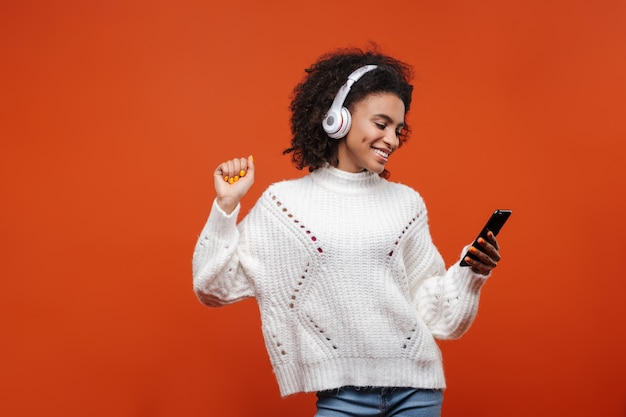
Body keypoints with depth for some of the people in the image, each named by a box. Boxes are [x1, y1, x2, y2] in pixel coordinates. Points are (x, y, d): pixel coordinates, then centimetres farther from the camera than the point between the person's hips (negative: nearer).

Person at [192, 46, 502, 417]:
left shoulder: (406, 203, 6)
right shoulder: (284, 201, -1)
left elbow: (433, 309, 8)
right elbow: (216, 288, -1)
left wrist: (470, 275, -8)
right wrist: (226, 206, -8)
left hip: (416, 386, 2)